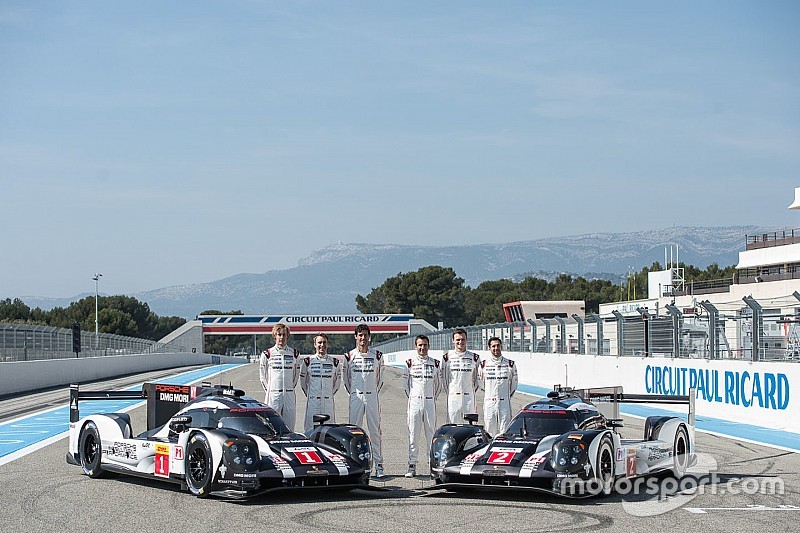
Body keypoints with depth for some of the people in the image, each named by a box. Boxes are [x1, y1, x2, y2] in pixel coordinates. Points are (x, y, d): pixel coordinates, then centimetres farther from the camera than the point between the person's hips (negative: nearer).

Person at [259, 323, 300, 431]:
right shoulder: (267, 354, 1)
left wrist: (290, 388, 11)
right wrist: (268, 391, 4)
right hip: (273, 395, -2)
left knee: (289, 426, 2)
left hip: (289, 395, 2)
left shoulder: (294, 353, 8)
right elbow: (262, 376, 7)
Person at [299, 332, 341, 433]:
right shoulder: (307, 361, 2)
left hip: (328, 402, 2)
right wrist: (308, 393, 8)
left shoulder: (334, 362, 7)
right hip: (312, 401, -2)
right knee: (311, 429, -4)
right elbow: (303, 381, 11)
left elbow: (337, 381, 18)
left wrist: (331, 393, 12)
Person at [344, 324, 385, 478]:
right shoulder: (349, 356, 4)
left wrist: (374, 391, 11)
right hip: (355, 396, 0)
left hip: (372, 396, 0)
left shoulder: (377, 355, 4)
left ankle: (378, 465, 0)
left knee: (375, 430, -1)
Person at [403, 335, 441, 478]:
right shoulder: (410, 363, 4)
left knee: (431, 433, 1)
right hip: (415, 402, -1)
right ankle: (412, 466, 2)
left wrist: (434, 397, 12)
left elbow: (438, 382, 17)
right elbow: (405, 382, 12)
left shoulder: (434, 363, 8)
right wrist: (410, 396, 7)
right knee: (412, 434, -1)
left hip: (430, 402, 1)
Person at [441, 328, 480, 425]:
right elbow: (443, 378, 11)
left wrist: (473, 392, 8)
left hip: (469, 397, 0)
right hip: (453, 398, 0)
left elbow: (478, 379, 13)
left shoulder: (474, 358, 6)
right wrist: (449, 392, 8)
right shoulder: (447, 357, 5)